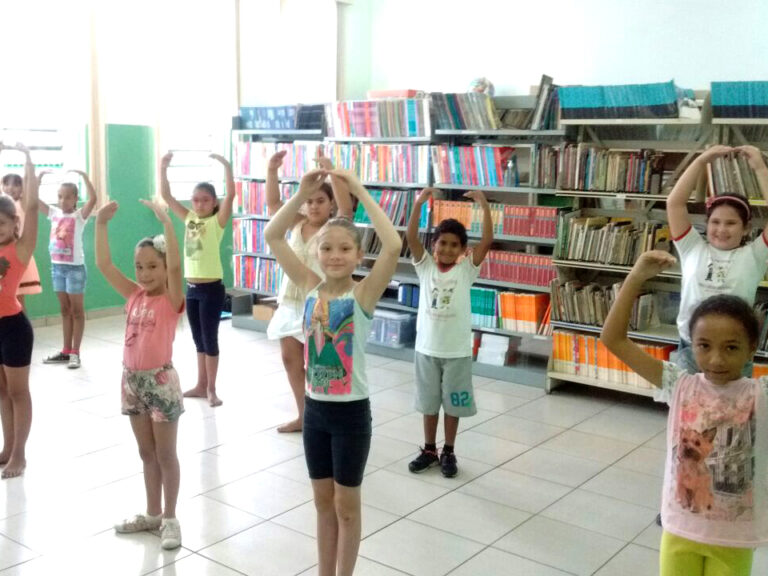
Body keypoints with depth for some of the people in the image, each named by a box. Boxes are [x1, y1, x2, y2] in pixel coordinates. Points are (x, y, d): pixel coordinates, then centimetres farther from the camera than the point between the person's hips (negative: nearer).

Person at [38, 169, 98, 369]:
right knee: (65, 310, 14)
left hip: (75, 267, -6)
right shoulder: (54, 213, 5)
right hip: (57, 266, 6)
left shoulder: (79, 215, -10)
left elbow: (93, 199, -27)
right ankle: (66, 351, 21)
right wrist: (40, 176, -3)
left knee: (77, 310, 3)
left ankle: (75, 352, 8)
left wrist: (84, 176, -27)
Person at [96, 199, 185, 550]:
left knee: (165, 454, 6)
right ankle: (152, 514, 29)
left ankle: (169, 518, 19)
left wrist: (165, 221, -33)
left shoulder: (171, 300, -11)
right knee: (146, 453, 17)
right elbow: (103, 264, 0)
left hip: (160, 380, -6)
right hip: (132, 379, 6)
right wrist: (101, 223, -8)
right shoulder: (134, 296, 4)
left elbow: (175, 265, -29)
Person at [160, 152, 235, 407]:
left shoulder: (217, 221, -6)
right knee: (199, 340, 15)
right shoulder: (189, 218, 8)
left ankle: (211, 389, 10)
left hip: (212, 288, -6)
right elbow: (166, 196, 7)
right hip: (192, 288, 6)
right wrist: (163, 168, -4)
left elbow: (231, 195, -21)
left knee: (210, 339, 1)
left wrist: (226, 165, -27)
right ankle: (201, 385, 26)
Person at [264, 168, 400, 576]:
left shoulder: (363, 294, -14)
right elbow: (272, 237, -4)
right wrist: (303, 193, -14)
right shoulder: (310, 287, -2)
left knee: (346, 504, 11)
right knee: (323, 500, 18)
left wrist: (360, 191, -27)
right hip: (314, 408, 4)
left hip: (351, 411, -4)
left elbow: (394, 246, -30)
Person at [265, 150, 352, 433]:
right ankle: (303, 416, 26)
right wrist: (272, 171, -7)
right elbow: (273, 203, 6)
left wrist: (331, 172, -32)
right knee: (291, 360, 12)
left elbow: (346, 207, -26)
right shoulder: (298, 224, 7)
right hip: (291, 303, 6)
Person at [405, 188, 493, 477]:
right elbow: (410, 237, -14)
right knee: (429, 403, 15)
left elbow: (487, 240, -15)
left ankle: (448, 452, 26)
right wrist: (419, 203, -25)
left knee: (453, 404, 11)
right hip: (427, 348, 1)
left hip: (457, 350, -1)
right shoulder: (425, 266, -2)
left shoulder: (466, 269, -4)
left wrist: (484, 205, -22)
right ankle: (429, 450, 30)